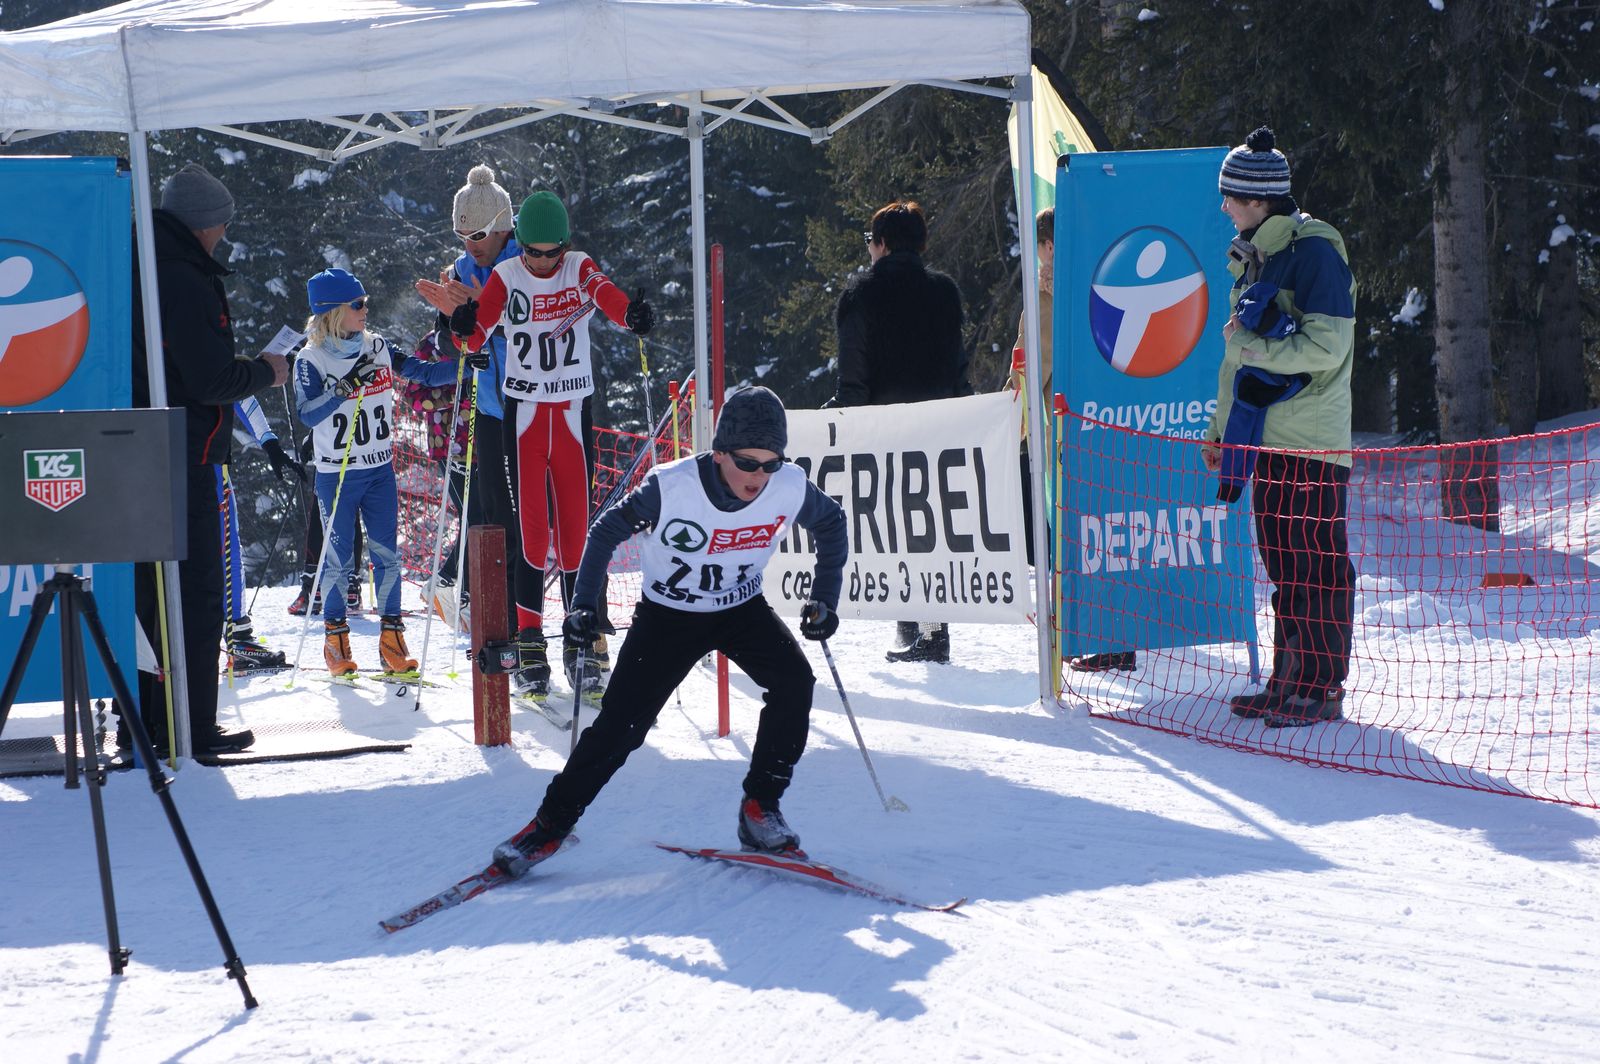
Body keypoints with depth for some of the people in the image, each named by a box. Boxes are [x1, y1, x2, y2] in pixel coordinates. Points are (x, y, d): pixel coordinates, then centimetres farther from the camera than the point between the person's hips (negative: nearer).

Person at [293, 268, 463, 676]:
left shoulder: (378, 348, 3)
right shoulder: (311, 360, -10)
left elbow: (425, 373, 5)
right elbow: (307, 414, -21)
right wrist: (343, 388, -34)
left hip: (380, 470, 4)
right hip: (336, 474, -4)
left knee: (386, 553, 3)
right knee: (338, 558, 2)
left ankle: (392, 636, 8)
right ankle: (335, 637, 15)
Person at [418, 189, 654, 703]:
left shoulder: (580, 268, -1)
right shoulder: (504, 276, -2)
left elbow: (606, 294, -23)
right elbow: (475, 338, -11)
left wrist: (633, 313, -45)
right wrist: (460, 319, -34)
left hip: (573, 414, 1)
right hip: (523, 413, -1)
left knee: (577, 527, 1)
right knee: (532, 531, -6)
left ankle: (580, 646, 10)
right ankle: (529, 648, 1)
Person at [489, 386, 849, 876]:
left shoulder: (791, 489, -21)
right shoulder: (671, 487, -29)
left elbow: (831, 524, 3)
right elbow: (607, 531, -12)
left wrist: (824, 599, -2)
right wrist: (584, 605, -17)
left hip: (742, 608, 3)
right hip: (668, 613, -2)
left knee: (794, 683, -21)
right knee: (620, 723, -8)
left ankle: (760, 808, -7)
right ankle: (551, 823, 8)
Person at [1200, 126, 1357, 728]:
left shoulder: (1315, 252, -11)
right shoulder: (1255, 257, 17)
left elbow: (1325, 348, -17)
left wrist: (1251, 345, -12)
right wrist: (1222, 427, 21)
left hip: (1311, 441, -8)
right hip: (1267, 435, 8)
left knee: (1315, 564, -4)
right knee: (1280, 561, 11)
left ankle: (1323, 689, 1)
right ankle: (1289, 680, 17)